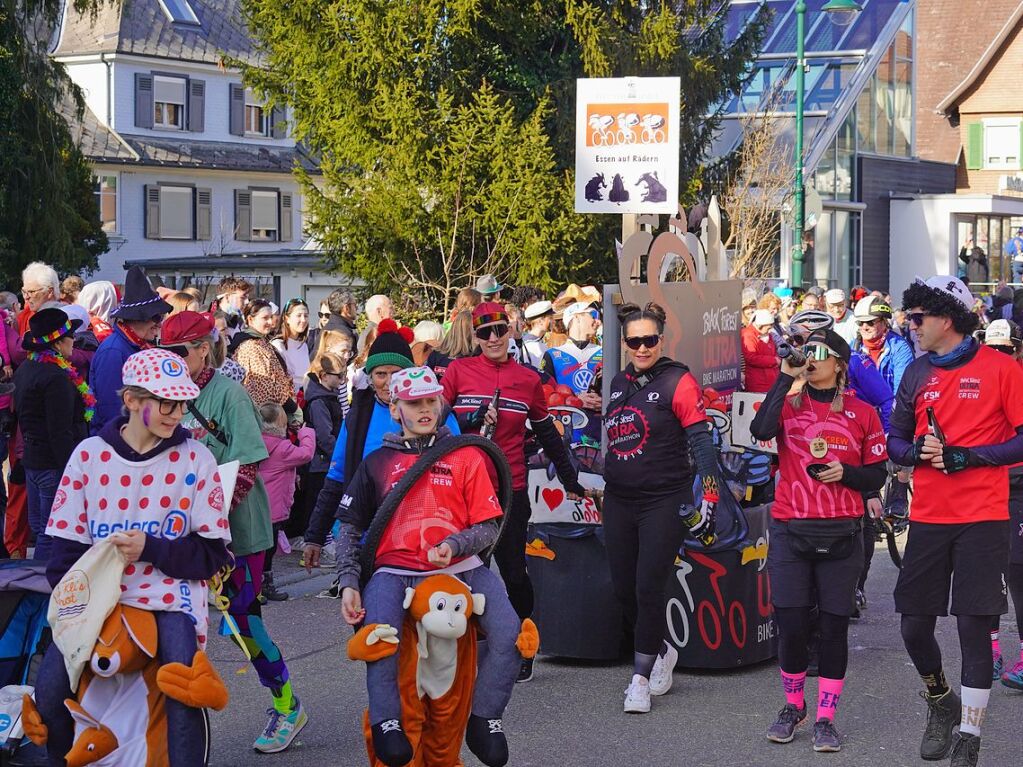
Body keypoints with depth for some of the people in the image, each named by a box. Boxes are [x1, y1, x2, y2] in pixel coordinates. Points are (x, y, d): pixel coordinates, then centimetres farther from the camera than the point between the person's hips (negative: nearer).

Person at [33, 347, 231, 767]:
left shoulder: (195, 459, -1)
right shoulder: (89, 455, 2)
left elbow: (213, 554, -2)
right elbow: (68, 545, 7)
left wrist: (151, 548, -16)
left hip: (171, 595, -2)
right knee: (49, 691, -16)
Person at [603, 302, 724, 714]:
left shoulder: (677, 381, -9)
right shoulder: (619, 383, 11)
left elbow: (701, 439, -13)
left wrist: (708, 495, -19)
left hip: (663, 502, -6)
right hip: (618, 502, 6)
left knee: (648, 590, -6)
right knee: (623, 588, 9)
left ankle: (640, 679, 5)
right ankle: (662, 651, 32)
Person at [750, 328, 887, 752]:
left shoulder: (862, 413, 5)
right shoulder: (788, 404, 5)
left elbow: (876, 476, 9)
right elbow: (761, 429, -17)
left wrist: (845, 472, -10)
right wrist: (786, 377, -15)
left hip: (840, 534, 0)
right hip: (790, 531, 0)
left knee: (834, 626, 0)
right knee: (791, 625, -2)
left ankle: (825, 718, 10)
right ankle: (793, 705, 21)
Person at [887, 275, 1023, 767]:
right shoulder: (917, 374, 9)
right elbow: (895, 441, 15)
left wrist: (966, 456, -16)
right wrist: (917, 451, -7)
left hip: (982, 519, -5)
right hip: (929, 519, 5)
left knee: (974, 628, -3)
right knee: (914, 626, 6)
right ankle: (940, 703, 34)